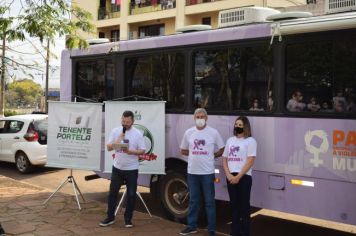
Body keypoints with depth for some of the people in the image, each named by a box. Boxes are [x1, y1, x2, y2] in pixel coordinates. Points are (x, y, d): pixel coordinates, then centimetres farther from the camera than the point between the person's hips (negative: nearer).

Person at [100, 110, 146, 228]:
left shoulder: (138, 134, -7)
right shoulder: (115, 131, 0)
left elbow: (142, 151, -7)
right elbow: (108, 148, 0)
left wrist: (130, 151, -23)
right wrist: (117, 141, -18)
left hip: (131, 169, -2)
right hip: (117, 168, 2)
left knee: (131, 194, 5)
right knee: (113, 192, 8)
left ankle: (128, 218, 19)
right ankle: (110, 217, 20)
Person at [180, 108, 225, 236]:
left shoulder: (213, 132, -4)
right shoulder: (188, 132, 3)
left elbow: (222, 150, 5)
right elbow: (183, 151, 13)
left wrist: (210, 156, 1)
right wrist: (195, 154, 4)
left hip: (207, 172, -3)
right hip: (192, 172, 3)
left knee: (209, 201, 4)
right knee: (193, 201, 14)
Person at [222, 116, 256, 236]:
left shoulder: (250, 141, -4)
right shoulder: (230, 140, 14)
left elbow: (250, 161, -11)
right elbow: (224, 159, 13)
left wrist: (238, 176, -14)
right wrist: (228, 175, -3)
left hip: (244, 177, -5)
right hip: (230, 177, 5)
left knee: (244, 206, -2)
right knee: (234, 205, 11)